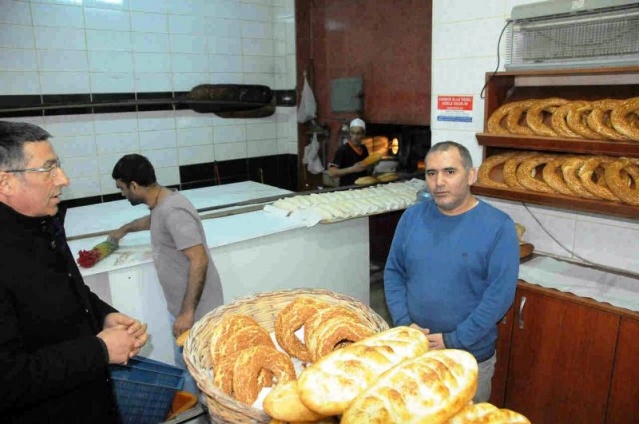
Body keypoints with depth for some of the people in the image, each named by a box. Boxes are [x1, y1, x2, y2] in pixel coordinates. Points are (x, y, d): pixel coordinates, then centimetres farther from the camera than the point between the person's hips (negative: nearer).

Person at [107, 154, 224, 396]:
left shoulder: (174, 211, -24)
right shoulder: (162, 205, 8)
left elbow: (199, 261, -29)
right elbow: (151, 221, 35)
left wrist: (187, 312, -28)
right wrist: (123, 230, 52)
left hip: (196, 310, -10)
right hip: (183, 306, 10)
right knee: (186, 365, 21)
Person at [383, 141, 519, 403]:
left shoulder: (498, 226, -14)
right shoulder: (412, 217, -3)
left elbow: (500, 294, -17)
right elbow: (393, 272, 2)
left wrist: (455, 340, -18)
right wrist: (403, 323, -10)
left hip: (470, 357, -3)